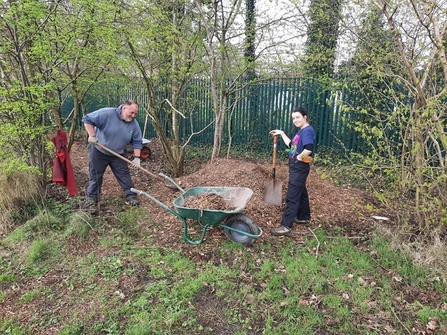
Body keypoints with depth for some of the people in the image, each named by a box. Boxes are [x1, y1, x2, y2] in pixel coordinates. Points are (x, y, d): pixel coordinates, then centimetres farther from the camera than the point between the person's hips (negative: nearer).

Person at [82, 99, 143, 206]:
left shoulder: (134, 124, -9)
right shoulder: (106, 114, -23)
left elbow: (137, 142, -5)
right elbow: (87, 119, -19)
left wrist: (136, 157, -15)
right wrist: (92, 136, -27)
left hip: (118, 154, 4)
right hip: (98, 151, -3)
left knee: (124, 175, 2)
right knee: (95, 176, 6)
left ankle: (131, 196, 9)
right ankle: (92, 199, 20)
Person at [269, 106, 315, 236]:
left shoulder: (308, 131, -18)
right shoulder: (301, 131, 13)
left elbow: (308, 149, -34)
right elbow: (292, 146, 22)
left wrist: (299, 157, -18)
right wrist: (282, 134, 19)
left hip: (300, 168, -10)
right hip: (296, 167, 10)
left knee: (292, 197, -7)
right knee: (301, 193, 20)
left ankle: (286, 226, -1)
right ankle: (304, 218, 35)